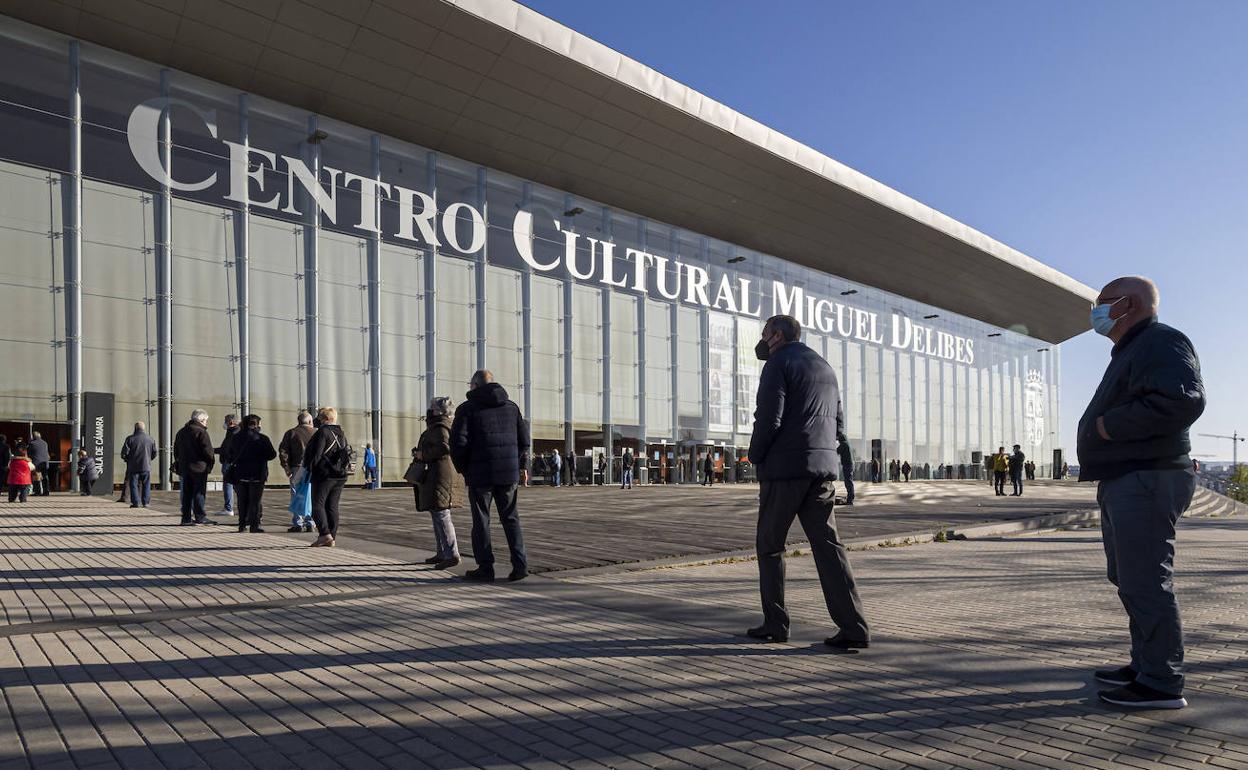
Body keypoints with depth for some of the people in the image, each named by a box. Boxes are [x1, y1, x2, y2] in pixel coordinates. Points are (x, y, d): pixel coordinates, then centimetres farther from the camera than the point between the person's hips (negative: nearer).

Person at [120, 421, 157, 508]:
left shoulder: (130, 439, -4)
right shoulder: (151, 439, 3)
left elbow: (124, 453, -7)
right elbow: (154, 453, 8)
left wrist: (127, 459, 12)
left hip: (133, 467, -2)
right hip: (146, 466, 2)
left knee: (133, 485, 5)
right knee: (146, 485, 8)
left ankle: (135, 502, 2)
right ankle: (145, 502, 7)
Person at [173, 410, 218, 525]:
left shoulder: (181, 432, 15)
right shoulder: (201, 432, -11)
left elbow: (176, 451, 20)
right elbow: (207, 450, -15)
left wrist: (179, 463, 24)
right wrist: (211, 461, -1)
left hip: (184, 467, 7)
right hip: (199, 467, -7)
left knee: (186, 493, 10)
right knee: (199, 492, -4)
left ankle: (186, 518, 11)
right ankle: (200, 516, -4)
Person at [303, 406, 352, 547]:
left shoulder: (322, 432, -11)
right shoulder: (342, 434, 15)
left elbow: (316, 454, -15)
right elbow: (349, 453, 17)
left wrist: (308, 467, -4)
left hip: (324, 475, -8)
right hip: (340, 477, 8)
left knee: (317, 504, -3)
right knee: (332, 506, 10)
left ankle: (325, 534, -15)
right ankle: (332, 537, 9)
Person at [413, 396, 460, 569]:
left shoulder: (439, 428, -14)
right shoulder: (437, 427, 20)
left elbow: (444, 447, -28)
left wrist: (423, 454, -17)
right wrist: (419, 451, 16)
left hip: (439, 475, -11)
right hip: (435, 476, 11)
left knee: (441, 515, -12)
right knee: (437, 514, 15)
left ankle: (452, 555, -13)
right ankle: (442, 553, 22)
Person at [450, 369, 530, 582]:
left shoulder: (467, 408, -3)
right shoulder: (511, 407, 11)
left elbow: (458, 443, -11)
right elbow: (524, 441, 9)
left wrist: (463, 469, 3)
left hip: (480, 475, -4)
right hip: (508, 474, 4)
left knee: (481, 521, 6)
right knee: (510, 518, 11)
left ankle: (485, 568, 8)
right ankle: (520, 563, 3)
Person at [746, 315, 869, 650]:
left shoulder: (778, 364, -4)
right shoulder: (825, 367, 20)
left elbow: (769, 419, -14)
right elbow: (838, 423, 21)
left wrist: (756, 456, -1)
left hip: (784, 467, -6)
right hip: (824, 467, 7)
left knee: (770, 545, 7)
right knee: (827, 544, 3)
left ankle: (775, 624, 11)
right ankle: (853, 627, -4)